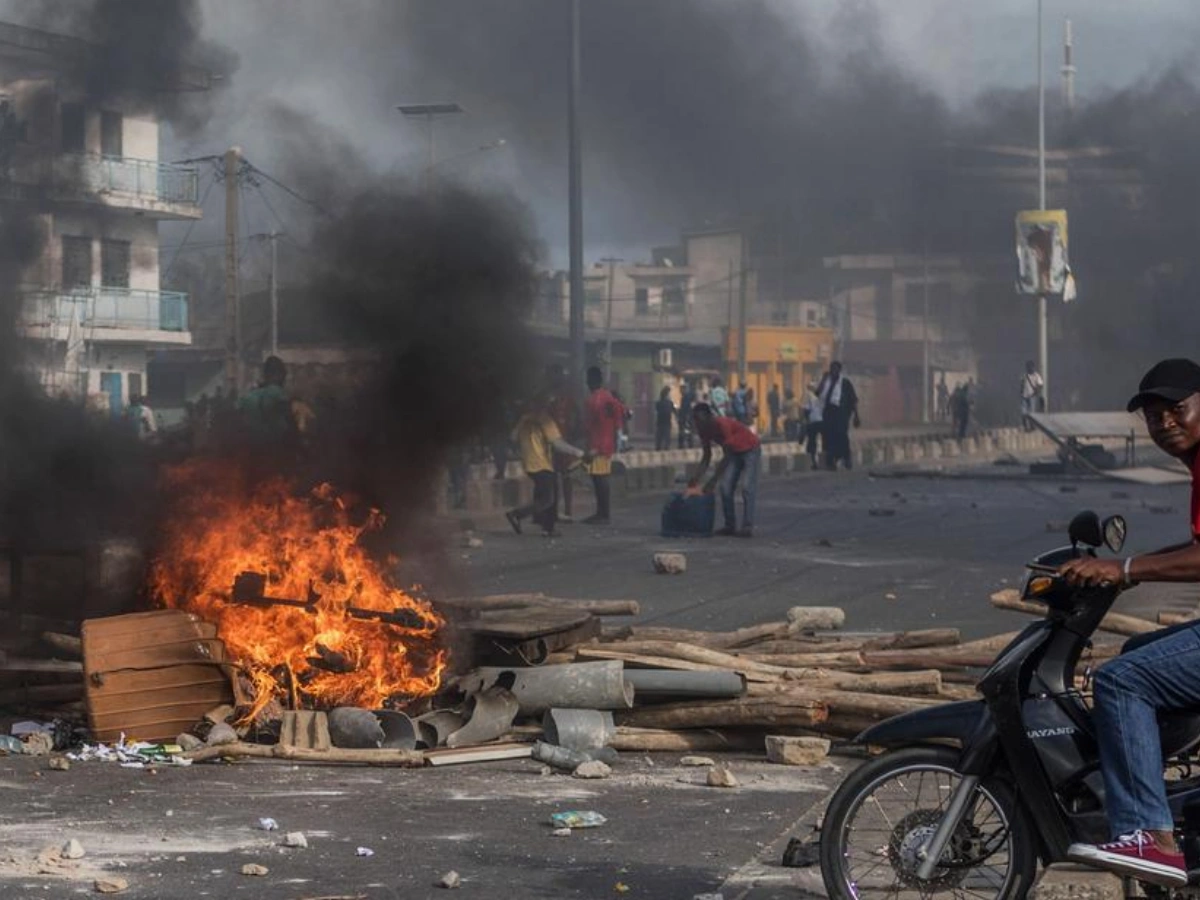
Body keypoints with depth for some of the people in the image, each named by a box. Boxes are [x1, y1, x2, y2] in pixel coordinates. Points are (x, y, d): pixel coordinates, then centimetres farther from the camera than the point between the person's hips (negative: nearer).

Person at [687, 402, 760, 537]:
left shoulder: (722, 425, -35)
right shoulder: (704, 430, -11)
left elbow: (726, 456, -34)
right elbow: (706, 457, -5)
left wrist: (713, 481, -35)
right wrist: (695, 478, -19)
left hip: (750, 450, -8)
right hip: (734, 452, 8)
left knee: (747, 487, -17)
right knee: (725, 487, -3)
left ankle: (747, 527, -21)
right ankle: (730, 526, 0)